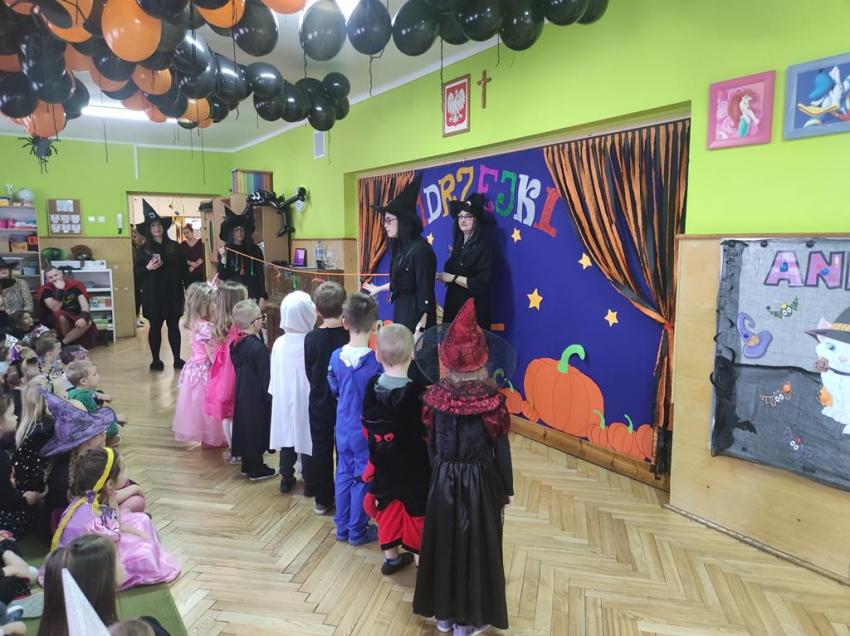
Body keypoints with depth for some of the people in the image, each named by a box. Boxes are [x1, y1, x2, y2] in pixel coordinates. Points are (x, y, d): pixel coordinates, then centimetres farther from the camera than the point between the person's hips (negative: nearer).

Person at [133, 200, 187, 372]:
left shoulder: (174, 246, 4)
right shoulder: (143, 249, 0)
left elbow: (183, 268, 7)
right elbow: (136, 272, -1)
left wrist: (185, 288, 4)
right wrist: (148, 268, -20)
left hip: (172, 293, 1)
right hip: (153, 295, -1)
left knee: (174, 326, 6)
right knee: (155, 327, 6)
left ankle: (177, 359, 14)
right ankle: (155, 360, 16)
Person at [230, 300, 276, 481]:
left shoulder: (236, 344, 0)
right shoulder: (258, 347, -24)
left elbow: (238, 369, 11)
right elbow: (265, 377, -19)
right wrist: (270, 398, -10)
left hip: (241, 393, 8)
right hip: (257, 397, -8)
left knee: (245, 426, 17)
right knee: (257, 428, 4)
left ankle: (247, 465, 30)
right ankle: (256, 469, 14)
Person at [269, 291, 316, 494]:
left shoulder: (279, 343, -9)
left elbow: (274, 376, 0)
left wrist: (277, 393, 15)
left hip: (284, 399, 4)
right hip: (307, 399, -3)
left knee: (287, 438, 16)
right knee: (307, 439, 8)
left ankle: (286, 479, 28)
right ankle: (309, 483, 19)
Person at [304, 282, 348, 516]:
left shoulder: (311, 338, -14)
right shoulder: (351, 336, -17)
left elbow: (309, 373, -4)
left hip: (320, 402, 1)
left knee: (321, 450, 13)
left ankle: (323, 500, 22)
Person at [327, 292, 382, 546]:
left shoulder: (336, 357, -8)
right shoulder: (376, 361, -21)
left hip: (343, 428, 4)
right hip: (367, 431, -4)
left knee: (343, 476, 17)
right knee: (362, 479, 9)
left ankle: (342, 527, 29)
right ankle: (357, 531, 22)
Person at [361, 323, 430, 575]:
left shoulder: (372, 387, -8)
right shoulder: (417, 392, -24)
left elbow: (368, 426, 3)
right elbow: (428, 432, -18)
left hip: (383, 465, 5)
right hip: (415, 467, -4)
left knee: (388, 506, 19)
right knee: (416, 508, 11)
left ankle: (390, 557, 32)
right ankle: (420, 556, 24)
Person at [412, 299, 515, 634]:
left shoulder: (437, 395, -9)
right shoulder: (491, 399, -17)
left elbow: (432, 442, 0)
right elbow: (500, 448, -10)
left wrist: (440, 470, 14)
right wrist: (506, 489, 3)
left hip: (444, 478, 3)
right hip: (480, 480, -3)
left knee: (444, 542, 17)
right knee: (476, 545, 12)